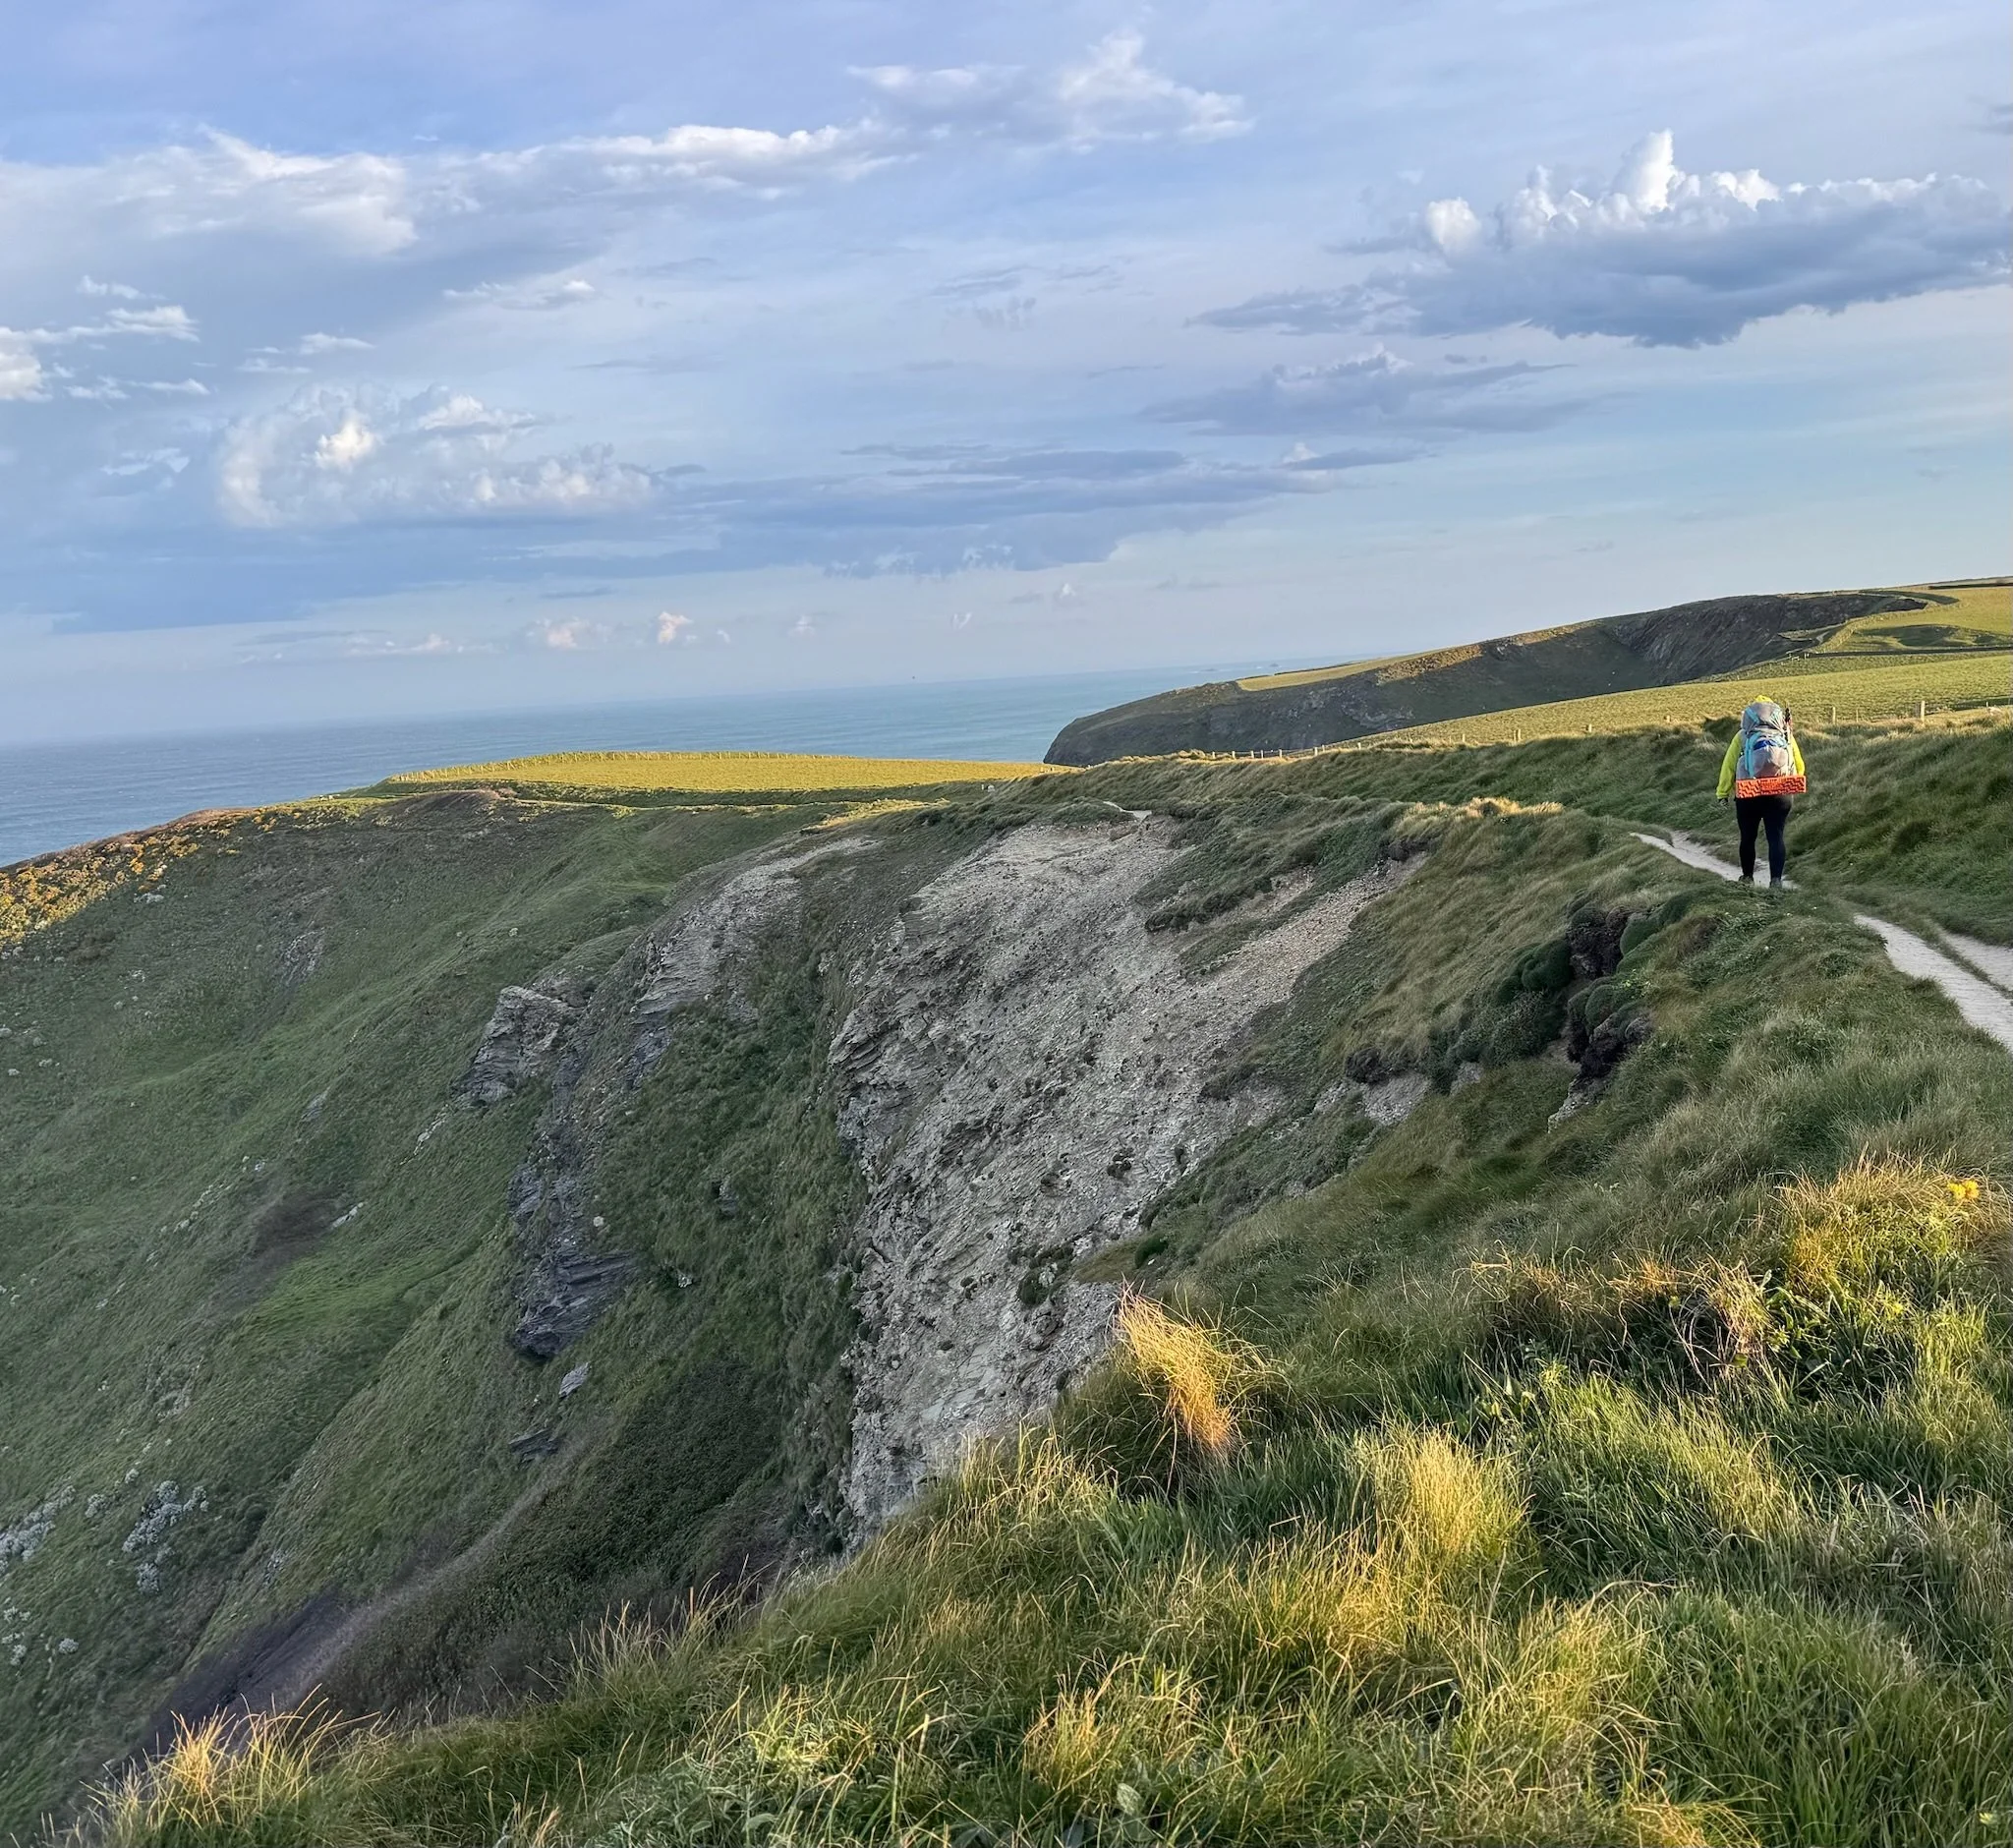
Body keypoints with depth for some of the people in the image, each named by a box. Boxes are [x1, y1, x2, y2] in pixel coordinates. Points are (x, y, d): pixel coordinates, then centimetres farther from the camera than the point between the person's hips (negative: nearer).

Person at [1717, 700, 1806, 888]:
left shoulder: (1743, 736, 5)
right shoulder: (1786, 735, 10)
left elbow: (1728, 765, 1)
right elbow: (1799, 766, 12)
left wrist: (1723, 793, 4)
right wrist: (1792, 788, 27)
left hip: (1748, 795, -1)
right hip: (1780, 794, 1)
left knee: (1748, 837, 14)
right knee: (1776, 837, 4)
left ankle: (1747, 877, 26)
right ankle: (1776, 879, -6)